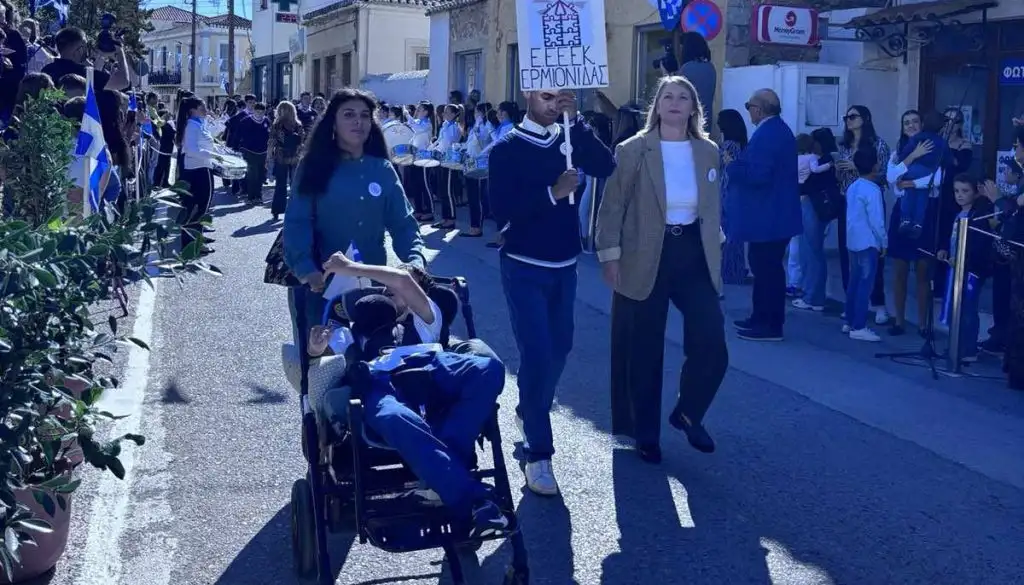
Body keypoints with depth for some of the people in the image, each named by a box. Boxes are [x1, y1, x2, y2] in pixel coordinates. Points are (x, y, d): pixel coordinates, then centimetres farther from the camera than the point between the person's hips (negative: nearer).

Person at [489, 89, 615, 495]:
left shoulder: (568, 139, 4)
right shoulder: (508, 149, -7)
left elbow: (605, 167, -13)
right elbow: (502, 209, -17)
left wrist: (575, 122, -16)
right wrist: (552, 193, -25)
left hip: (564, 265, 5)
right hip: (525, 267, -5)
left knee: (558, 348, 17)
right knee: (536, 354, -9)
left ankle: (529, 413, 42)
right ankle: (538, 454, -4)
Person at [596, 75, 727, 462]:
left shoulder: (709, 152, 6)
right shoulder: (632, 151, -5)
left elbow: (713, 208, 14)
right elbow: (612, 206, -5)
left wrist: (714, 252, 10)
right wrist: (609, 255, -11)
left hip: (694, 256, 3)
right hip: (645, 259, -3)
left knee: (712, 348, -6)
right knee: (643, 352, 5)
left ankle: (687, 413, 21)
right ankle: (645, 434, 22)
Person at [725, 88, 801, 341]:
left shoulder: (766, 134, -19)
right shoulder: (780, 130, 14)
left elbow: (757, 175, -27)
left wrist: (732, 165, -12)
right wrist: (739, 162, 9)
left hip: (767, 217, -11)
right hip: (777, 214, 11)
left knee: (767, 269, -4)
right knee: (767, 267, 16)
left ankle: (771, 326, 1)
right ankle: (762, 318, 25)